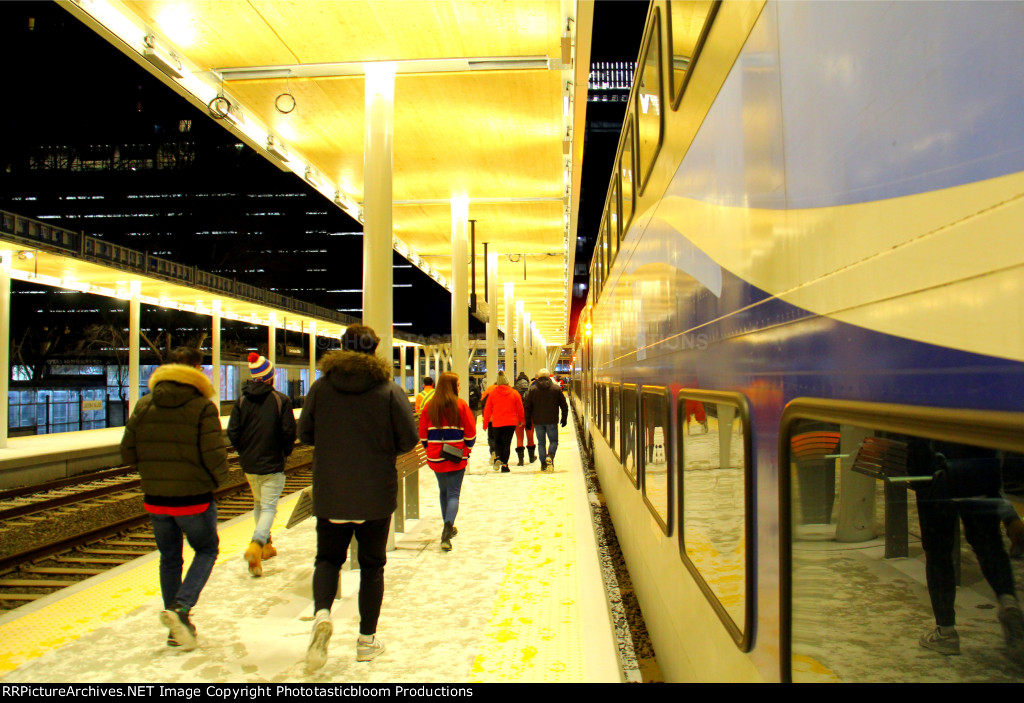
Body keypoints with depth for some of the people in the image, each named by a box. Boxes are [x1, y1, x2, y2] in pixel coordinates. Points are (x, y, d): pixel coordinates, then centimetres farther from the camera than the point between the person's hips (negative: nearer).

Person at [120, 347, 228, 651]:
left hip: (155, 499, 5)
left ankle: (177, 628, 26)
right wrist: (216, 478, 3)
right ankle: (181, 607, -4)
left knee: (169, 558, 18)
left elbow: (128, 452, 2)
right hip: (194, 498, -4)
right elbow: (215, 455, -18)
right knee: (206, 550, 16)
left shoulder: (144, 405, 1)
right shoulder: (203, 407, -13)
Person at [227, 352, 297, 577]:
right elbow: (289, 432, -13)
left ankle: (266, 545, 33)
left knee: (259, 504, 22)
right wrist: (285, 452, 5)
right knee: (269, 507, 0)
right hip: (273, 465, -4)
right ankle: (256, 545, -20)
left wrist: (244, 452, 12)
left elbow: (232, 432, -4)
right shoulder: (281, 400, -11)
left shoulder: (242, 400, -1)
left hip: (249, 465, 4)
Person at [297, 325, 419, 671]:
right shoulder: (389, 390, -10)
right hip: (376, 496, -1)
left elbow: (304, 432, 5)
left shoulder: (321, 388, -4)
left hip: (329, 495, 1)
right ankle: (367, 639, 20)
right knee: (372, 565, 13)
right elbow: (409, 439, -9)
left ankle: (322, 613, -9)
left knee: (328, 558, 17)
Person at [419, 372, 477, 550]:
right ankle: (447, 532, -17)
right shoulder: (460, 405, -9)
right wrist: (467, 448, 11)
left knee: (443, 491, 20)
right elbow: (471, 432, -6)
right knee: (454, 493, 0)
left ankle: (448, 528, 31)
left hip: (435, 457, 3)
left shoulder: (430, 406, 0)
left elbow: (423, 434, 4)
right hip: (456, 457, -3)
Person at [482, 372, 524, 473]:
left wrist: (485, 423, 13)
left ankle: (497, 457, -6)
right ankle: (504, 464, 4)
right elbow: (520, 409, 6)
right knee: (507, 443, 7)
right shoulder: (514, 393, -1)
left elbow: (487, 410, 2)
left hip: (496, 423, 0)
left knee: (497, 442, 18)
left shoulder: (493, 393, -3)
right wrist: (521, 420, 22)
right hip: (511, 423, 0)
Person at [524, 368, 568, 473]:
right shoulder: (556, 389, 1)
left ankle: (543, 464, 8)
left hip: (538, 421, 1)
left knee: (541, 442, 10)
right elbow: (564, 405, 3)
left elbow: (528, 407, 2)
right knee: (553, 440, 9)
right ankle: (550, 455, -18)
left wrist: (528, 420, 9)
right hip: (551, 421, -1)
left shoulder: (533, 390, 1)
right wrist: (564, 418, 12)